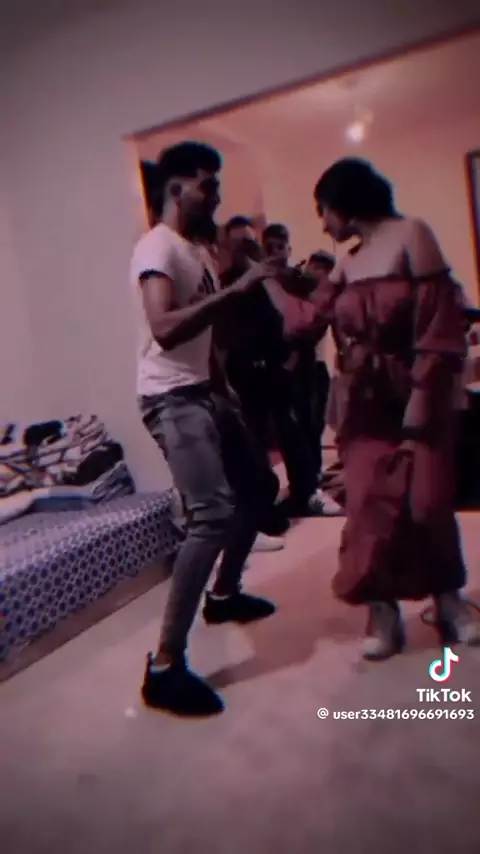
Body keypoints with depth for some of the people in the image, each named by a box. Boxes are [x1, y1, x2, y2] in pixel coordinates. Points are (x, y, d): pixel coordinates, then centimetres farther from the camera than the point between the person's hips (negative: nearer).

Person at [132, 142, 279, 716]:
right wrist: (235, 291, -27)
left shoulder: (194, 251, 19)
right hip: (171, 398, -10)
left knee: (256, 485, 19)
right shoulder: (158, 247, -12)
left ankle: (224, 594, 36)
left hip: (203, 391, 10)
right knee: (213, 515, -22)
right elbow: (165, 329, -28)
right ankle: (165, 667, -14)